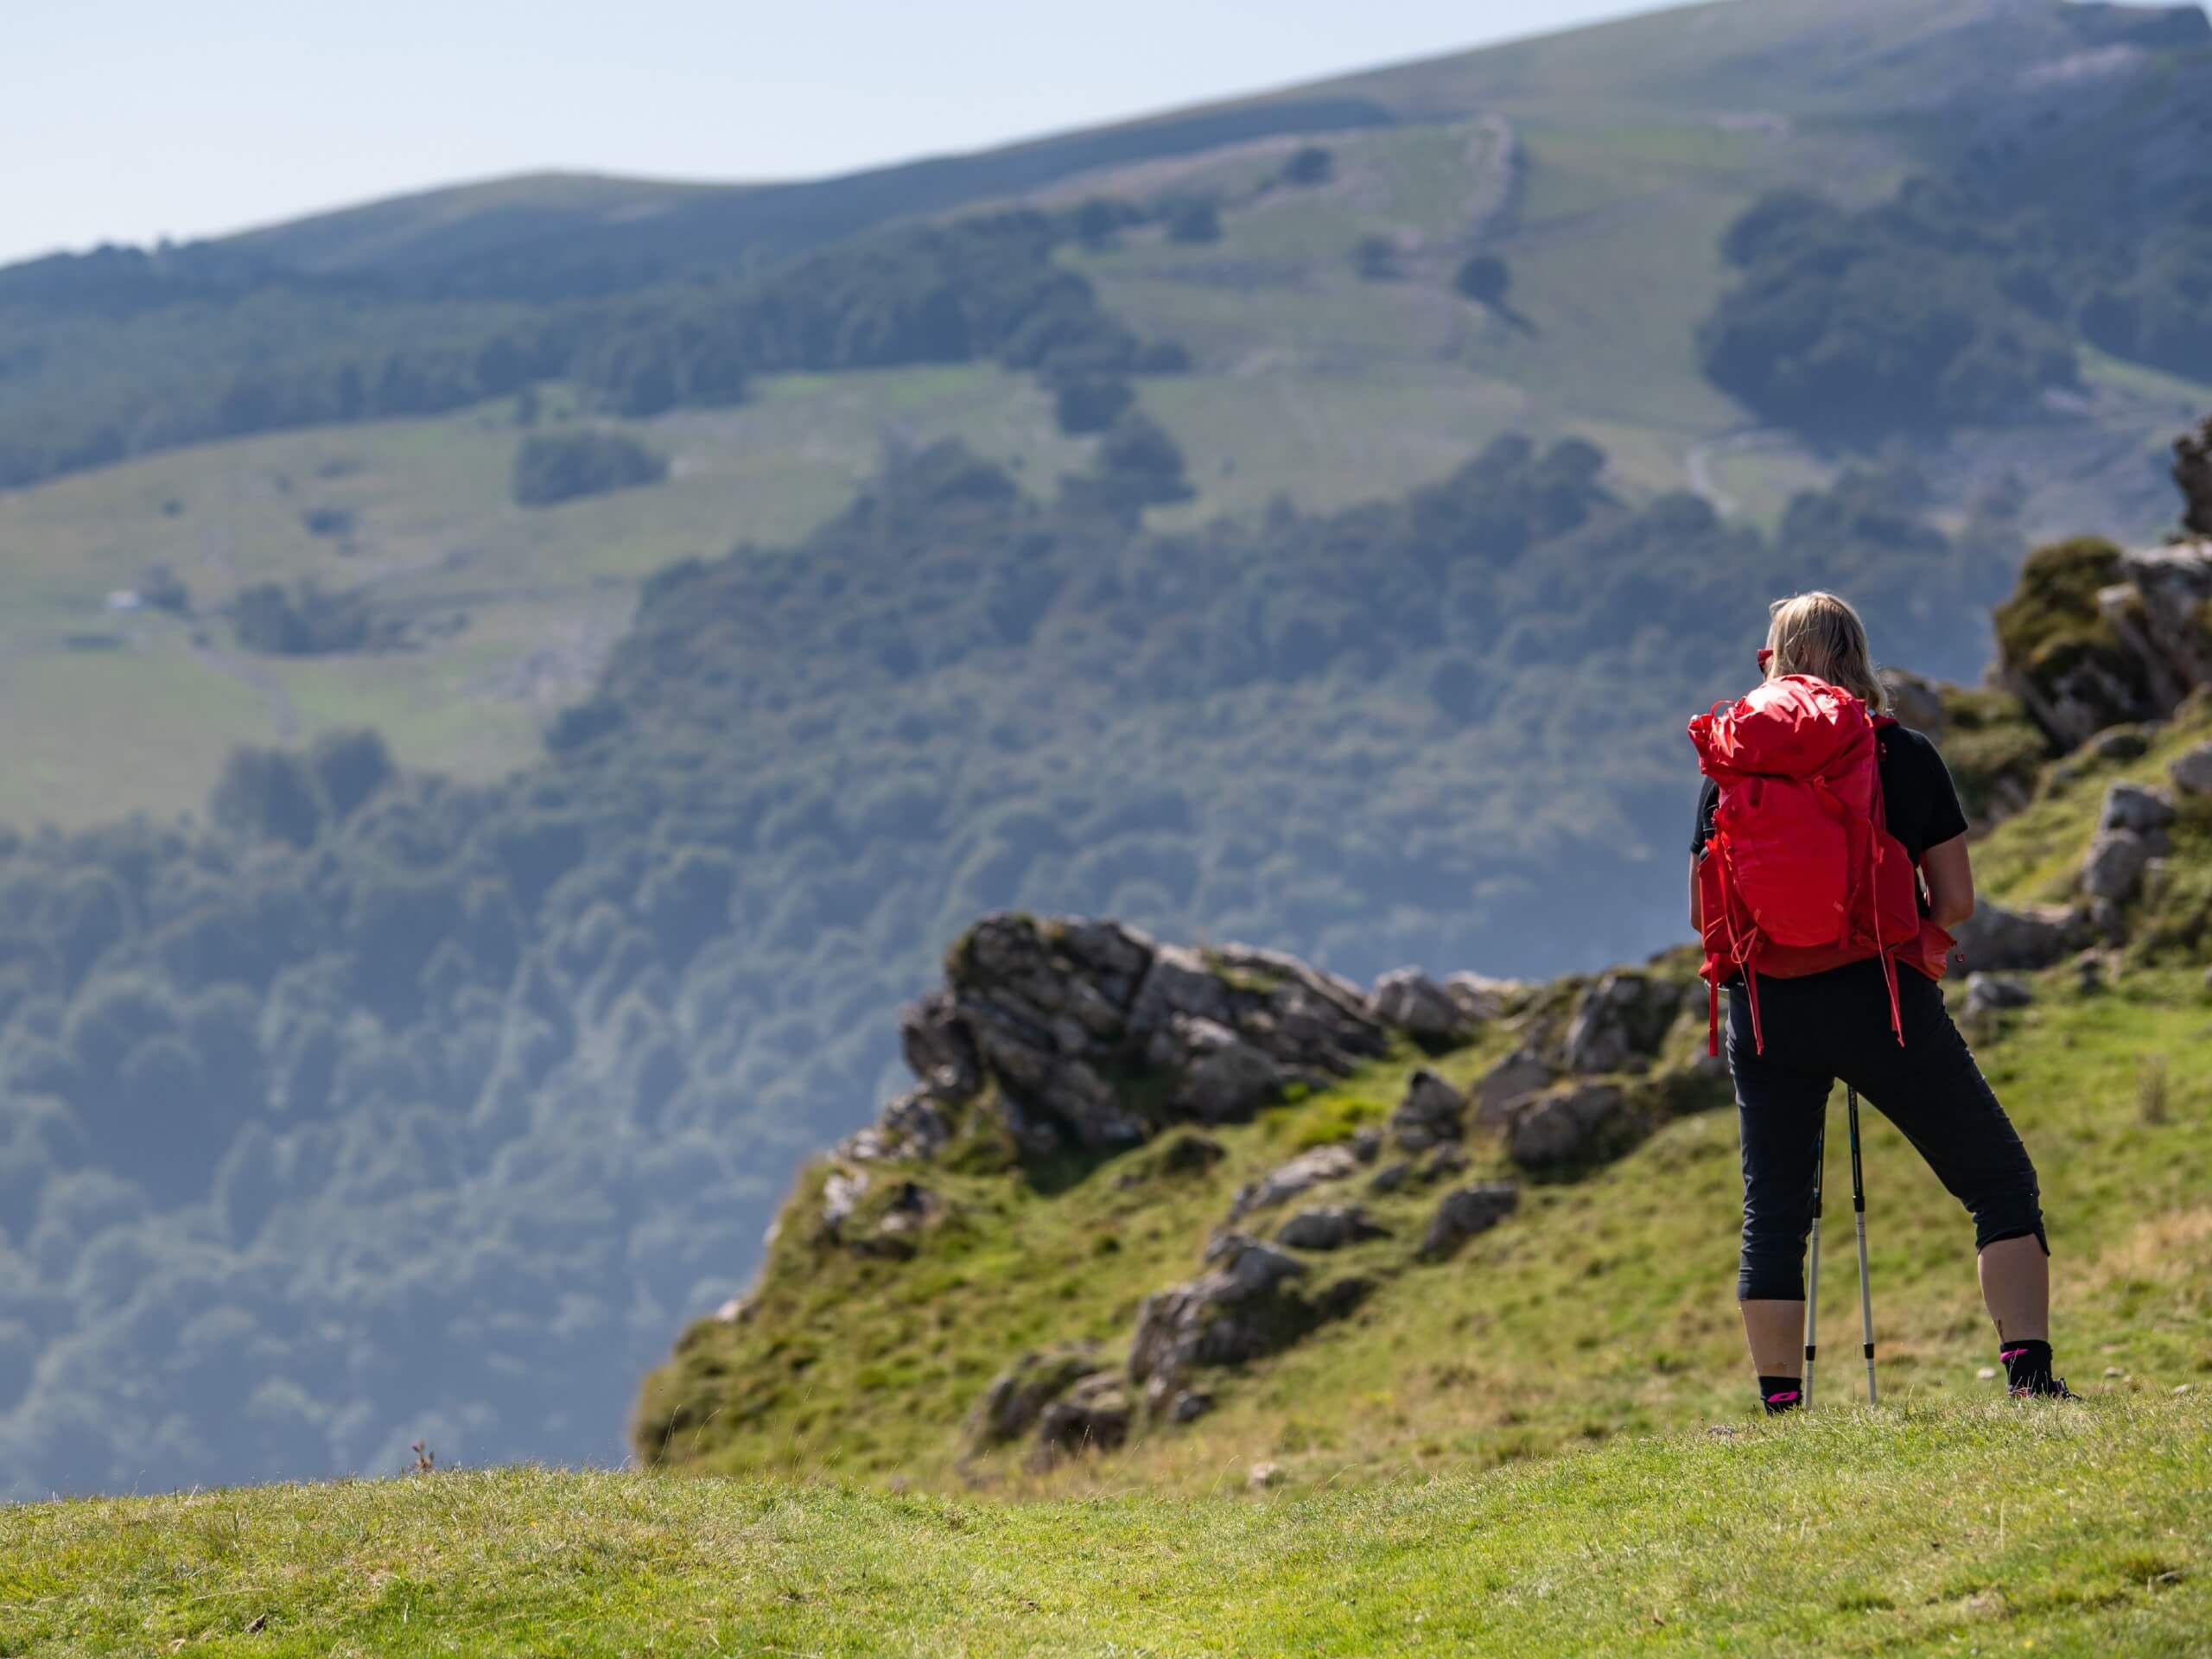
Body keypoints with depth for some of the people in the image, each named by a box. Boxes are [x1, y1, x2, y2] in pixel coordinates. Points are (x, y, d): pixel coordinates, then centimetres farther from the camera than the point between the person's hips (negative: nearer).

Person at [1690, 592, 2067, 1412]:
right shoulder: (1907, 755, 1)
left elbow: (1702, 912, 7)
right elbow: (1954, 902, 0)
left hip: (1769, 1007, 2)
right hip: (1884, 1002, -2)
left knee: (1772, 1212, 10)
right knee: (2002, 1183, 4)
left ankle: (1781, 1408, 5)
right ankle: (2029, 1374, -8)